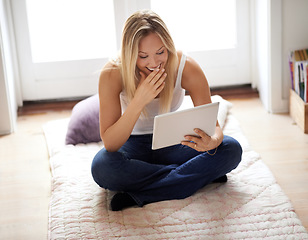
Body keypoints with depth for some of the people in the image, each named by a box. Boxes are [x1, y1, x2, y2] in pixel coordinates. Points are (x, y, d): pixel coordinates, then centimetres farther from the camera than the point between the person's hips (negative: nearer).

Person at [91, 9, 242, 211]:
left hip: (172, 142, 2)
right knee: (102, 167, -35)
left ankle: (139, 194, -25)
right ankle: (199, 175, -21)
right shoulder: (112, 74, -24)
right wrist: (139, 101, -41)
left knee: (232, 149, -24)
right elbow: (110, 144, -28)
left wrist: (212, 141, -42)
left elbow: (213, 125, -16)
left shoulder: (186, 67, -20)